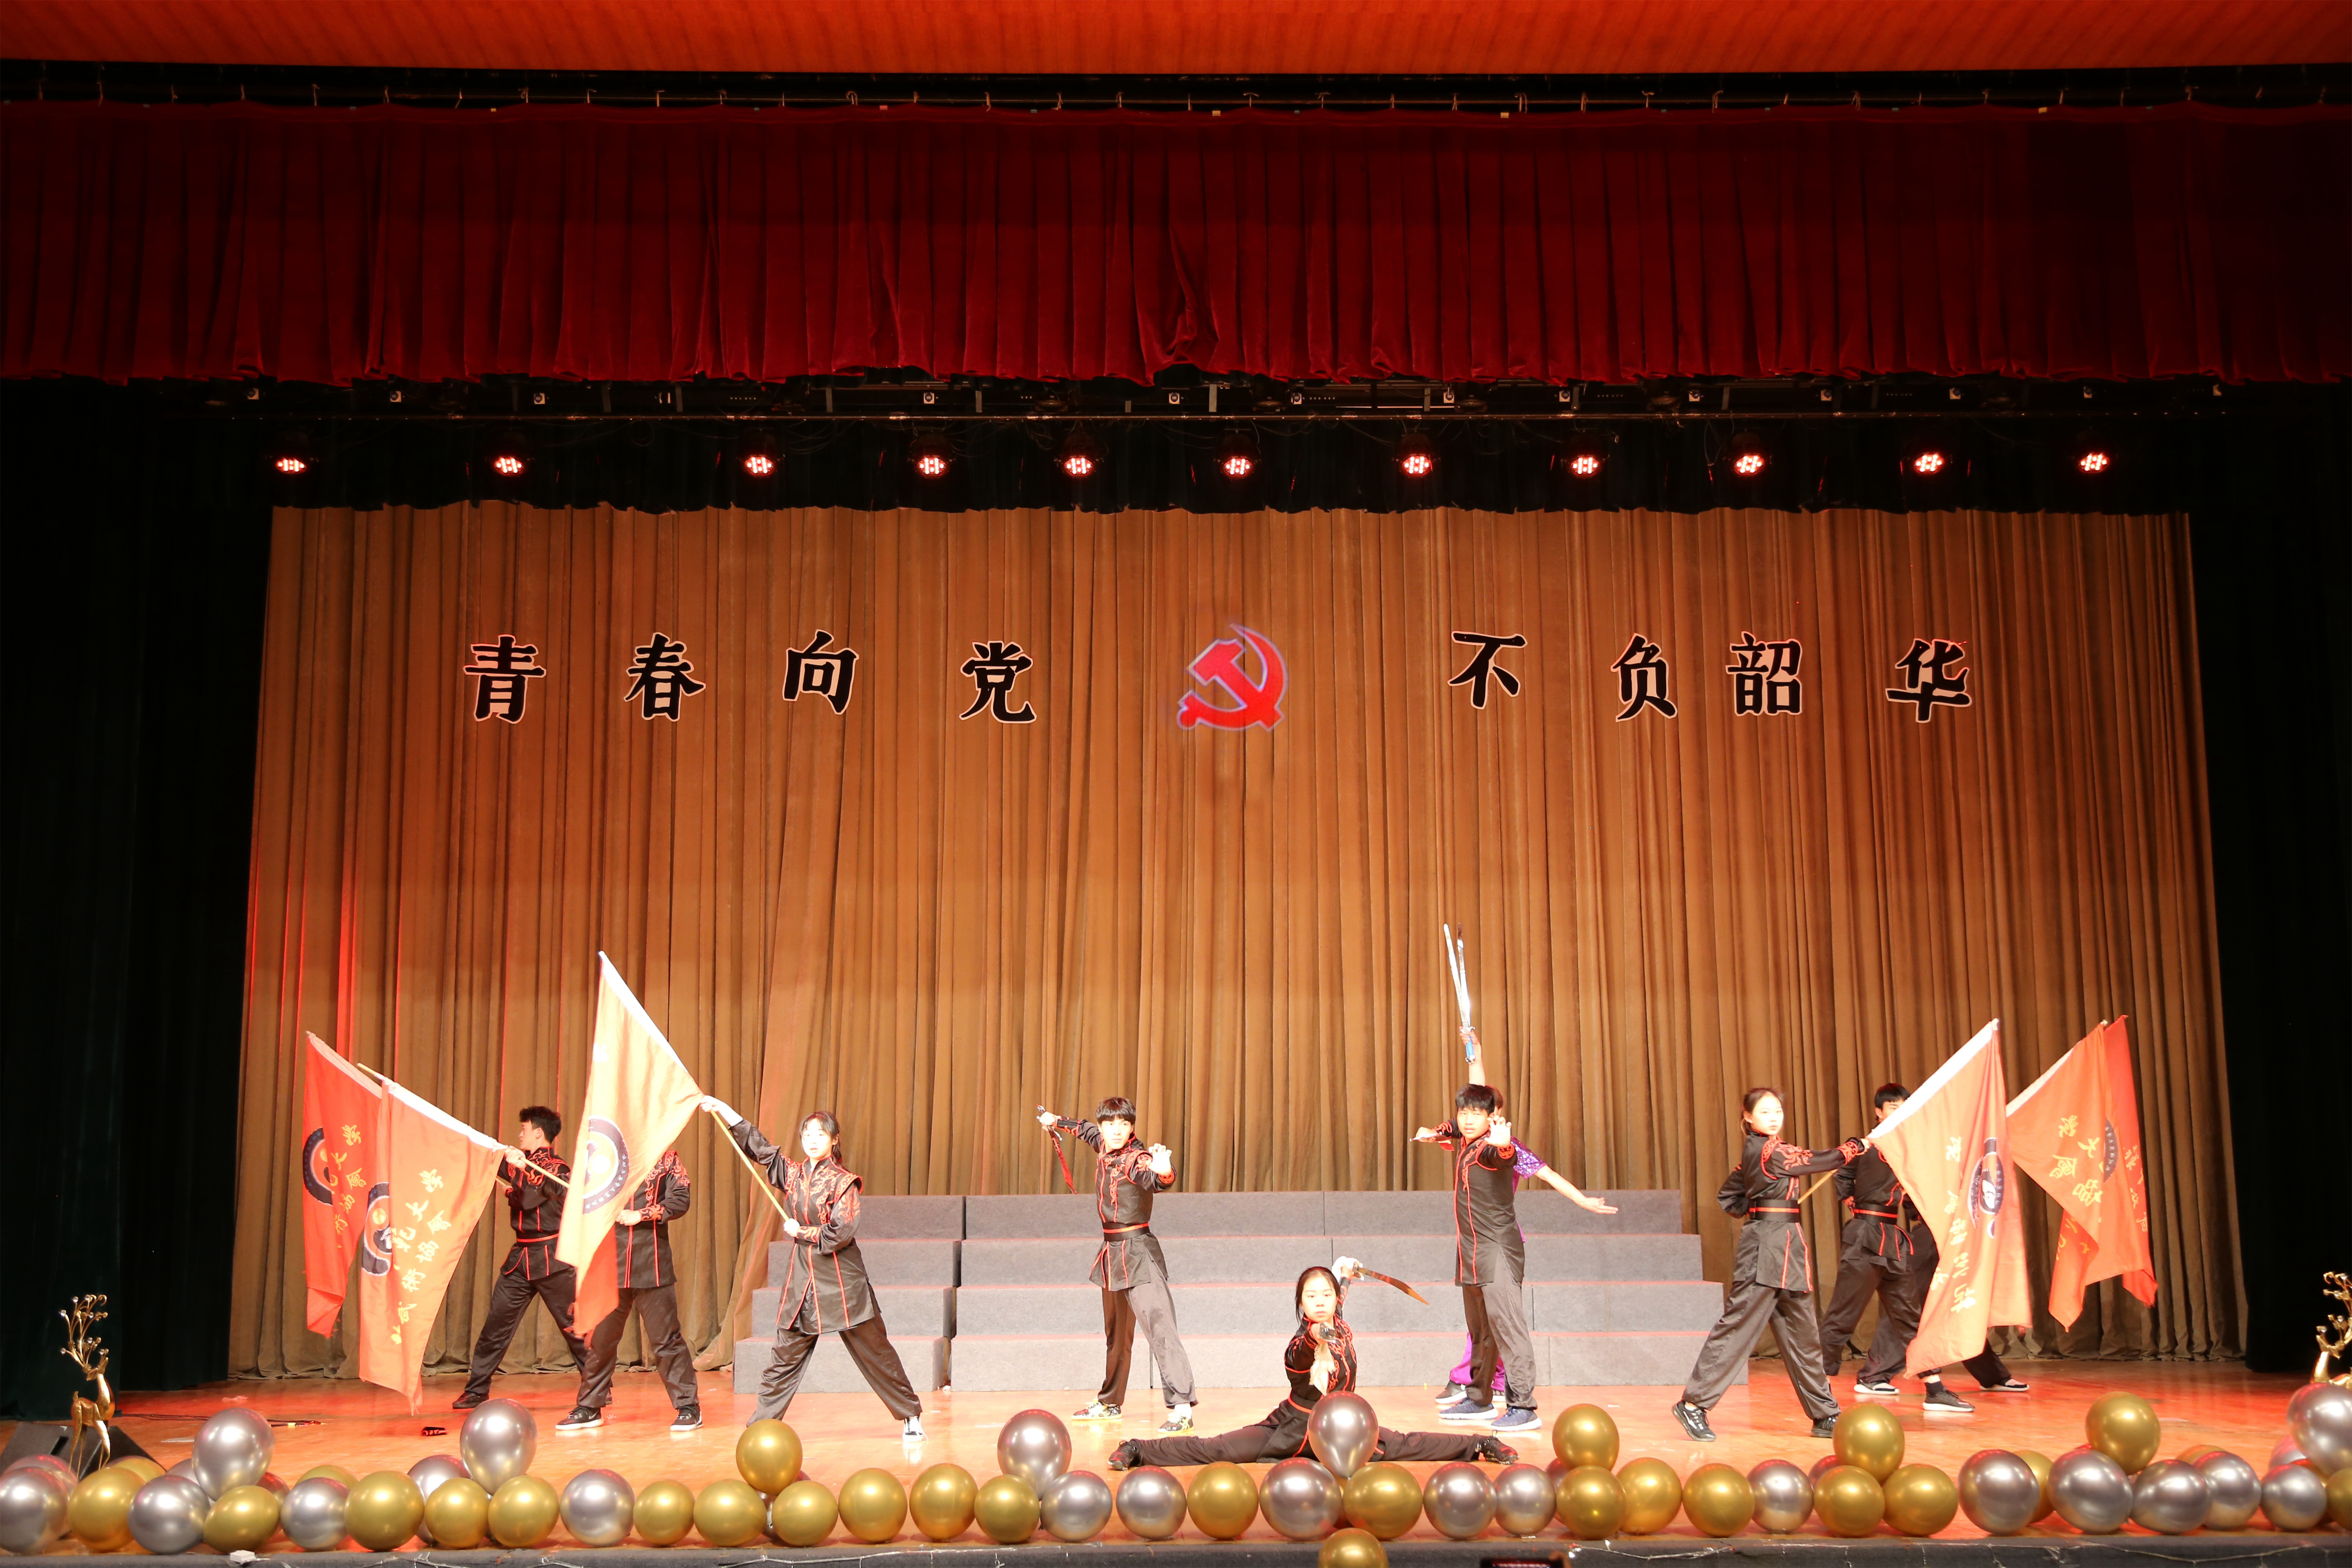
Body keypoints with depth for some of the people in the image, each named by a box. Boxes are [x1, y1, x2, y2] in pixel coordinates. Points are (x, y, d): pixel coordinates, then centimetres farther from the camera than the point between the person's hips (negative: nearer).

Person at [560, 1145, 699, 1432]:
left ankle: (688, 1407, 5)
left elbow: (681, 1199, -6)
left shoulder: (665, 1158, 4)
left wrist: (641, 1215, -12)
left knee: (666, 1338, -2)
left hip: (651, 1265, -3)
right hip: (611, 1265, 4)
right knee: (600, 1338, 8)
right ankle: (590, 1408, 21)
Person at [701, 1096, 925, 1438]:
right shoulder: (793, 1173, 7)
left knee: (874, 1350, 2)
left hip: (841, 1279, -4)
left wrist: (802, 1233, -8)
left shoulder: (843, 1182, -8)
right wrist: (723, 1109, 11)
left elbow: (842, 1233, -15)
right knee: (786, 1353, 5)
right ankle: (761, 1424, 10)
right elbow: (758, 1146, 13)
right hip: (802, 1276, 4)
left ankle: (911, 1415, 11)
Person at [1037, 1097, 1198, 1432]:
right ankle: (1110, 1403, 33)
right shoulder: (1103, 1147, 6)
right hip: (1112, 1252, 9)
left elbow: (1157, 1181, -40)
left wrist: (1164, 1171, -63)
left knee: (1159, 1326, -19)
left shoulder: (1136, 1160, -18)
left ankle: (1182, 1407, -25)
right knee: (1115, 1333, 20)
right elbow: (1088, 1130, 30)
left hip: (1138, 1253, -9)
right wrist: (1057, 1122, 45)